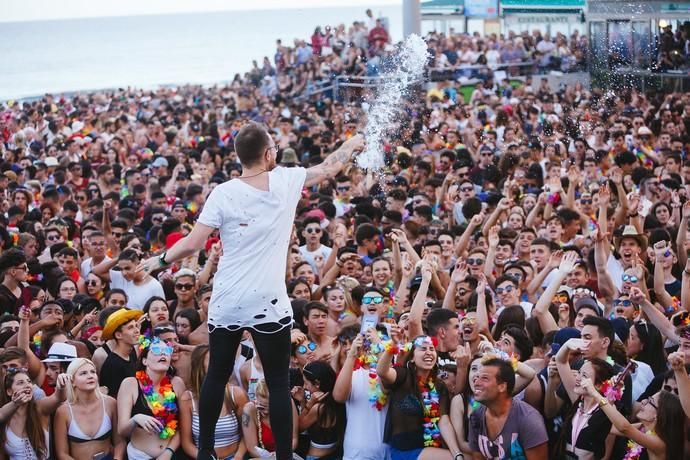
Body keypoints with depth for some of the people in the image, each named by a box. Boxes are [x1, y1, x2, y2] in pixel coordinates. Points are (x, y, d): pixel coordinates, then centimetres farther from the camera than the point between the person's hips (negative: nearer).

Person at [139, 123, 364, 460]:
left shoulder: (223, 193, -6)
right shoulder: (286, 181, -3)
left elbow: (193, 244, -7)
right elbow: (328, 169, 14)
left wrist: (160, 260, 10)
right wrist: (351, 145, 32)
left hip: (226, 304, 2)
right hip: (268, 304, -1)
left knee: (217, 376, 15)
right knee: (278, 383, 4)